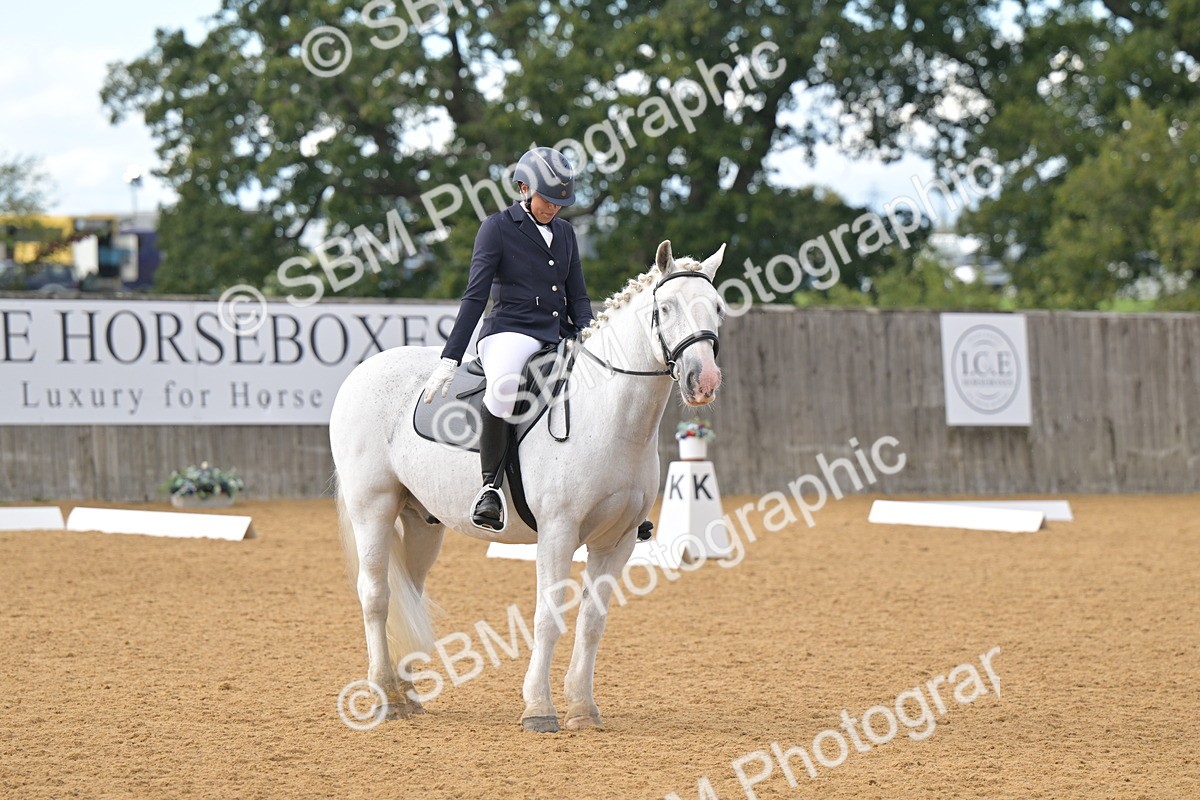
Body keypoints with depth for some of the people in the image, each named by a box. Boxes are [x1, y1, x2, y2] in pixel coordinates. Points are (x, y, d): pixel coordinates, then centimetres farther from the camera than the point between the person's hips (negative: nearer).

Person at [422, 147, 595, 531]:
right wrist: (450, 359, -11)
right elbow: (476, 296, -5)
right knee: (505, 385, -39)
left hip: (560, 339, 7)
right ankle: (490, 486, -29)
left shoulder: (565, 232, 17)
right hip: (510, 332, -7)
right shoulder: (498, 227, 0)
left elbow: (578, 297, 20)